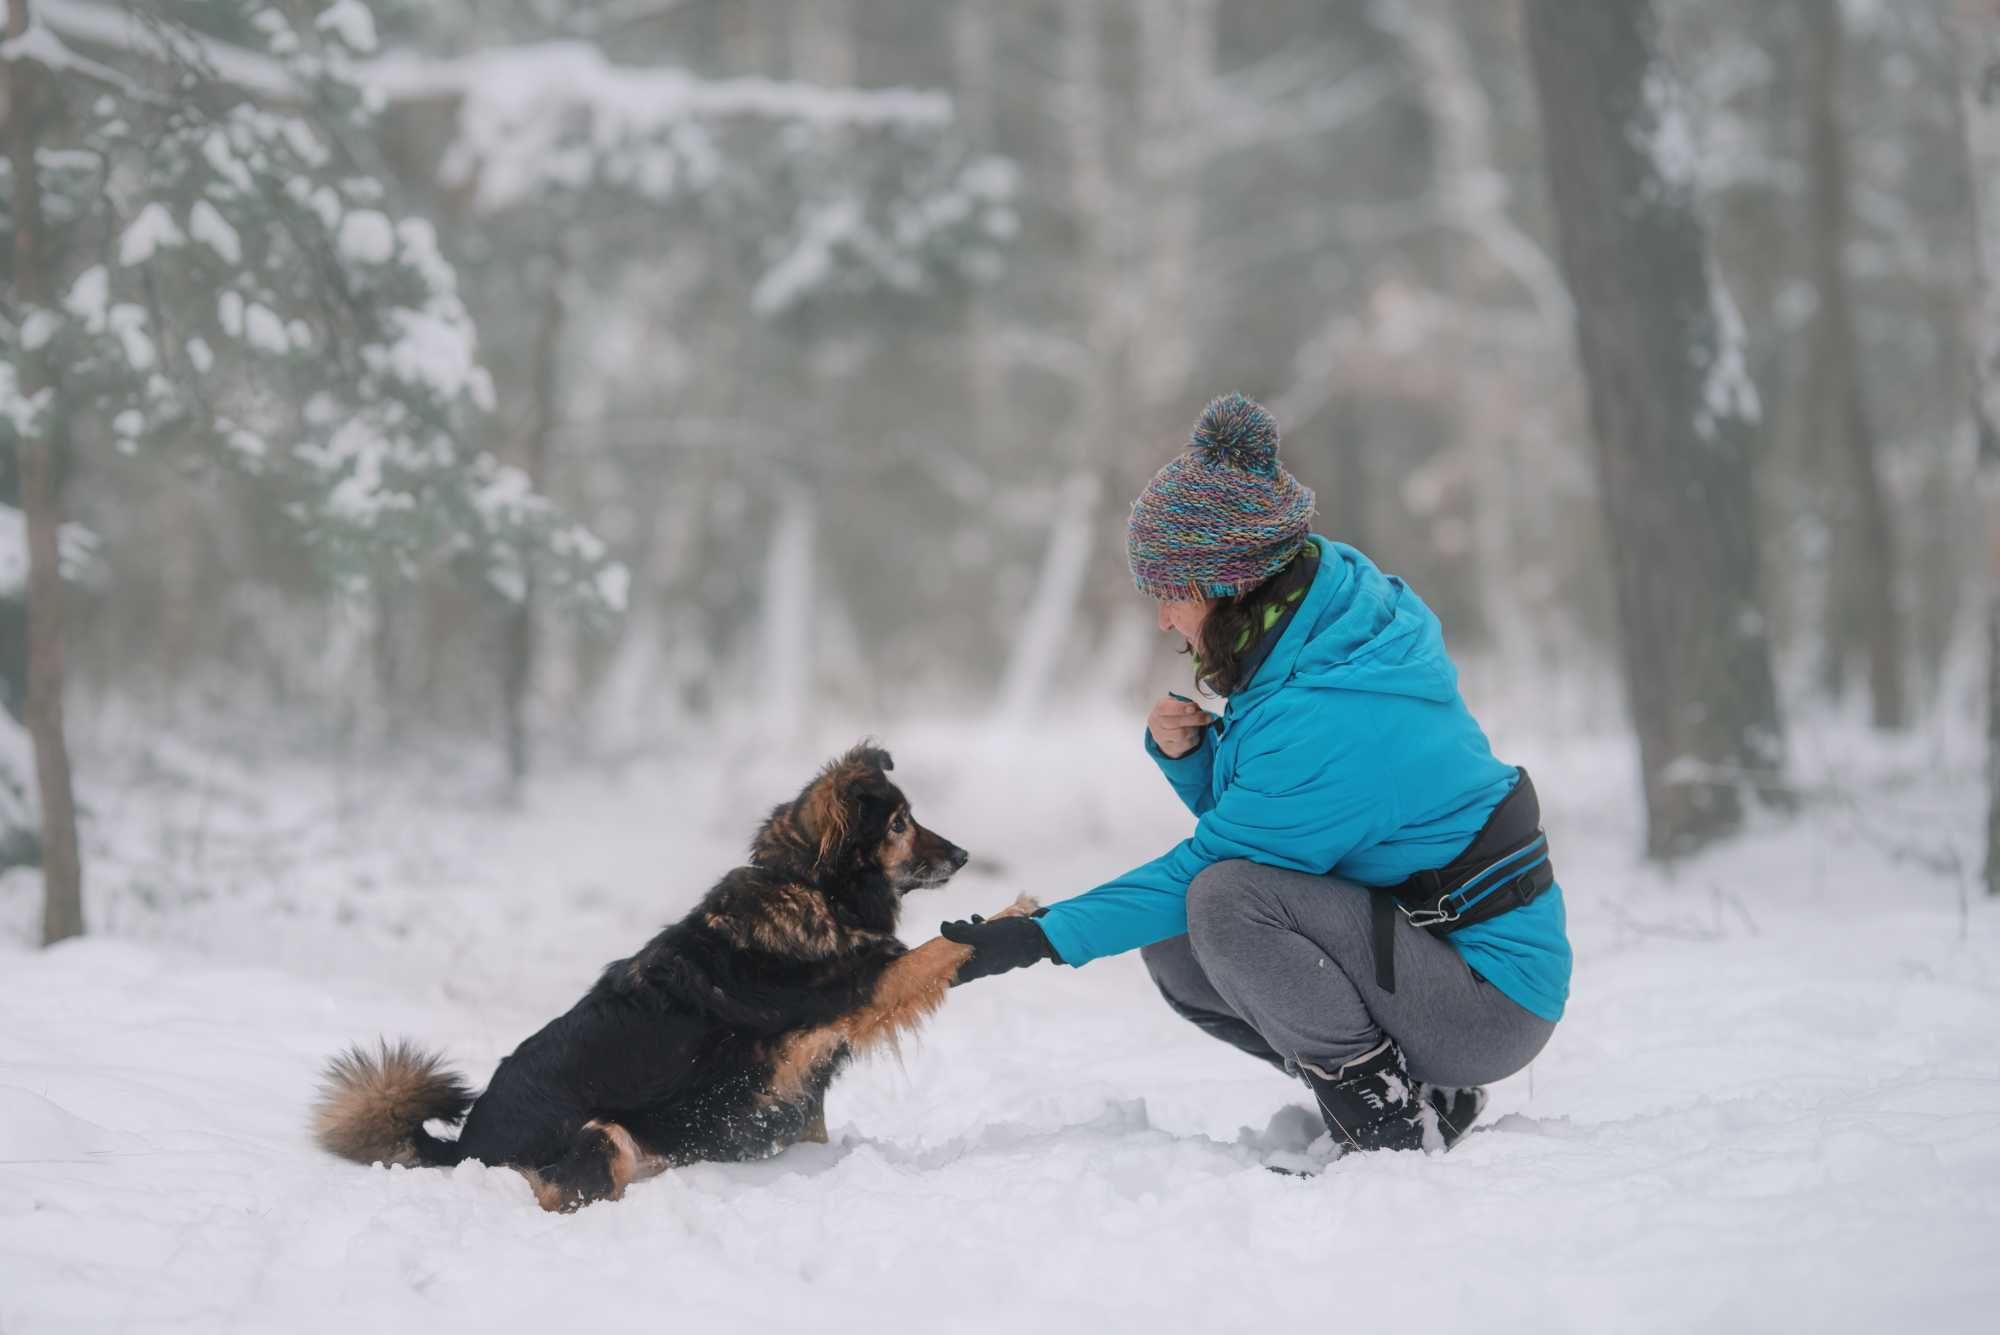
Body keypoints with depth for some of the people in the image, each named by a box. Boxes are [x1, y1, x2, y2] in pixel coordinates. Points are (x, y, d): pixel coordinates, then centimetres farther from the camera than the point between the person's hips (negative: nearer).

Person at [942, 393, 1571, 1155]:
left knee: (1223, 899, -27)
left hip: (1491, 996, -10)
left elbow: (1218, 857, -20)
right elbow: (1247, 805, 15)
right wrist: (1184, 752, -7)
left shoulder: (1333, 720, -26)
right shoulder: (1321, 633, 3)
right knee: (1172, 951, 4)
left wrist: (1044, 937, -15)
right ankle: (1425, 1098, 9)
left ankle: (1388, 1127, -13)